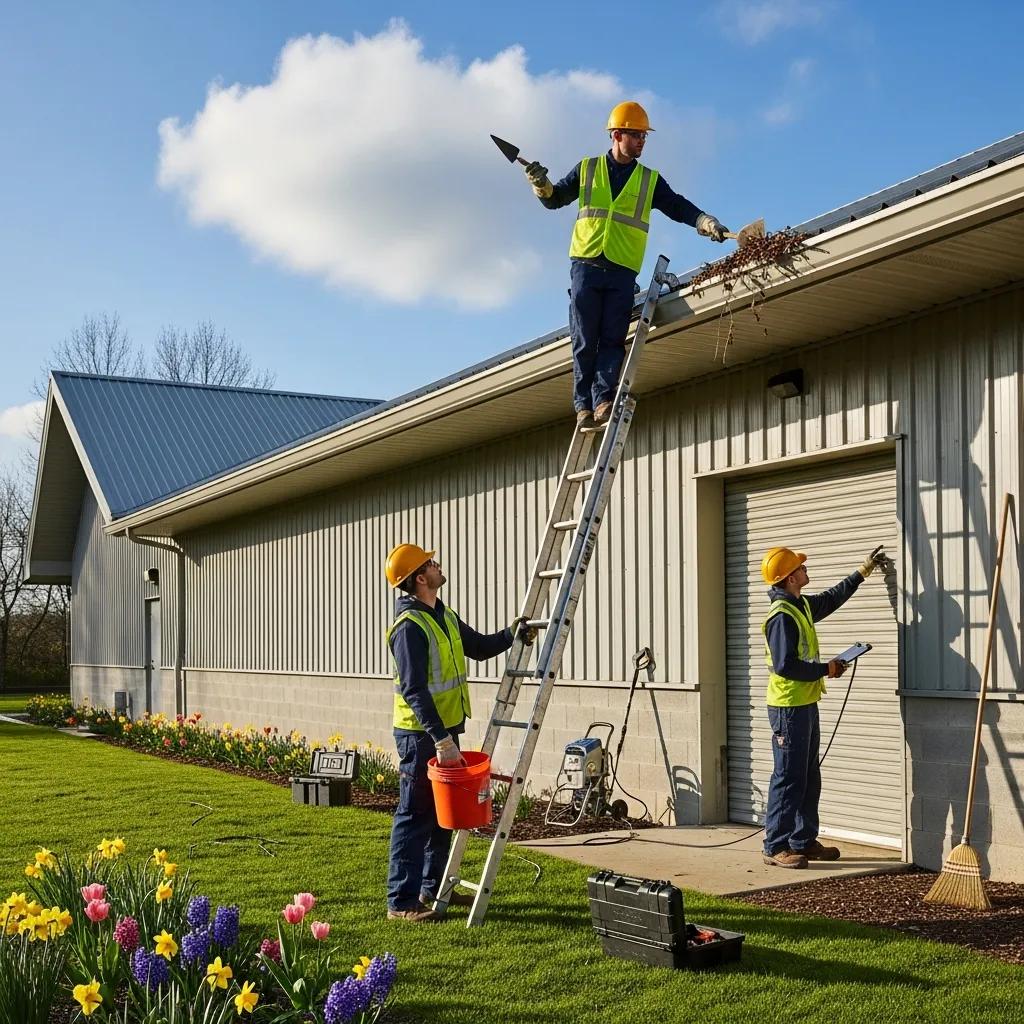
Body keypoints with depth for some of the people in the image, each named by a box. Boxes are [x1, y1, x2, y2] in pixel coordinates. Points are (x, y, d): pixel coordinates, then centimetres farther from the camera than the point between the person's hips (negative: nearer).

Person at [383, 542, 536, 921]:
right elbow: (414, 690, -24)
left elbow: (479, 647, 23)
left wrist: (511, 634, 5)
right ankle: (402, 900, 1)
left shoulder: (444, 617, 11)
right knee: (415, 815, -5)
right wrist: (440, 739, -28)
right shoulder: (409, 626, -19)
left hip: (444, 730, 10)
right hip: (421, 734, -10)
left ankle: (434, 887, 29)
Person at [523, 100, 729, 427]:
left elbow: (678, 207, 6)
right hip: (586, 266, -1)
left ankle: (603, 400, -14)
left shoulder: (649, 180, 13)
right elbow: (555, 199, 19)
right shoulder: (587, 169, 13)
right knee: (584, 341, -4)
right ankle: (584, 405, -4)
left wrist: (705, 222, -12)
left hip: (623, 273, 1)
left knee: (612, 340, -9)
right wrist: (541, 185, -2)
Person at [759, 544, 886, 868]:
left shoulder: (801, 606, 11)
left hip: (805, 705, 10)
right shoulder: (781, 616, -19)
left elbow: (832, 598, 31)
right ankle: (775, 847, 0)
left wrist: (863, 572, 32)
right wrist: (826, 669, -16)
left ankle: (804, 841, 24)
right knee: (789, 778, -6)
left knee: (809, 778, 15)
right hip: (789, 707, -10)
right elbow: (786, 665, -25)